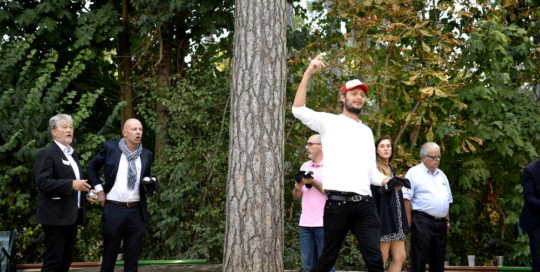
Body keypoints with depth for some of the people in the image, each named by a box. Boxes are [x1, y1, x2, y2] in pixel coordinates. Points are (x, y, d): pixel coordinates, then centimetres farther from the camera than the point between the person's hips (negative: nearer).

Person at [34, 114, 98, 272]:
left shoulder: (73, 154, 20)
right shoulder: (47, 154, -8)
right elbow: (42, 183, -19)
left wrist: (86, 194, 13)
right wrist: (72, 184, -25)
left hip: (71, 216, 9)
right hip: (55, 217, -9)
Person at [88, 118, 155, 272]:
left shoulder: (146, 155, 8)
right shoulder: (110, 148, 0)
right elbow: (92, 167, 12)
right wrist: (99, 189, 3)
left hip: (136, 211, 2)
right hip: (114, 209, -2)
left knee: (132, 258, 7)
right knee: (109, 254, 6)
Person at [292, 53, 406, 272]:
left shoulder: (366, 132, 24)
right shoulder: (329, 122, 9)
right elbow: (298, 110, -7)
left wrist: (389, 182, 5)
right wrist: (308, 73, -12)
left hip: (365, 204, 4)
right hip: (338, 202, -4)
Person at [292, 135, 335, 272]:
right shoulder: (304, 166, 16)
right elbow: (296, 196, 16)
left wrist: (313, 182, -16)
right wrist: (298, 187, -5)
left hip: (323, 224, -6)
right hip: (305, 223, 6)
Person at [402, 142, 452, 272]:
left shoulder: (442, 175, 20)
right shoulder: (414, 173, -1)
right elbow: (406, 199, -7)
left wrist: (447, 222, 16)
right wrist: (409, 222, -13)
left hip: (441, 222, 7)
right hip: (422, 221, -7)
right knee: (419, 261, -8)